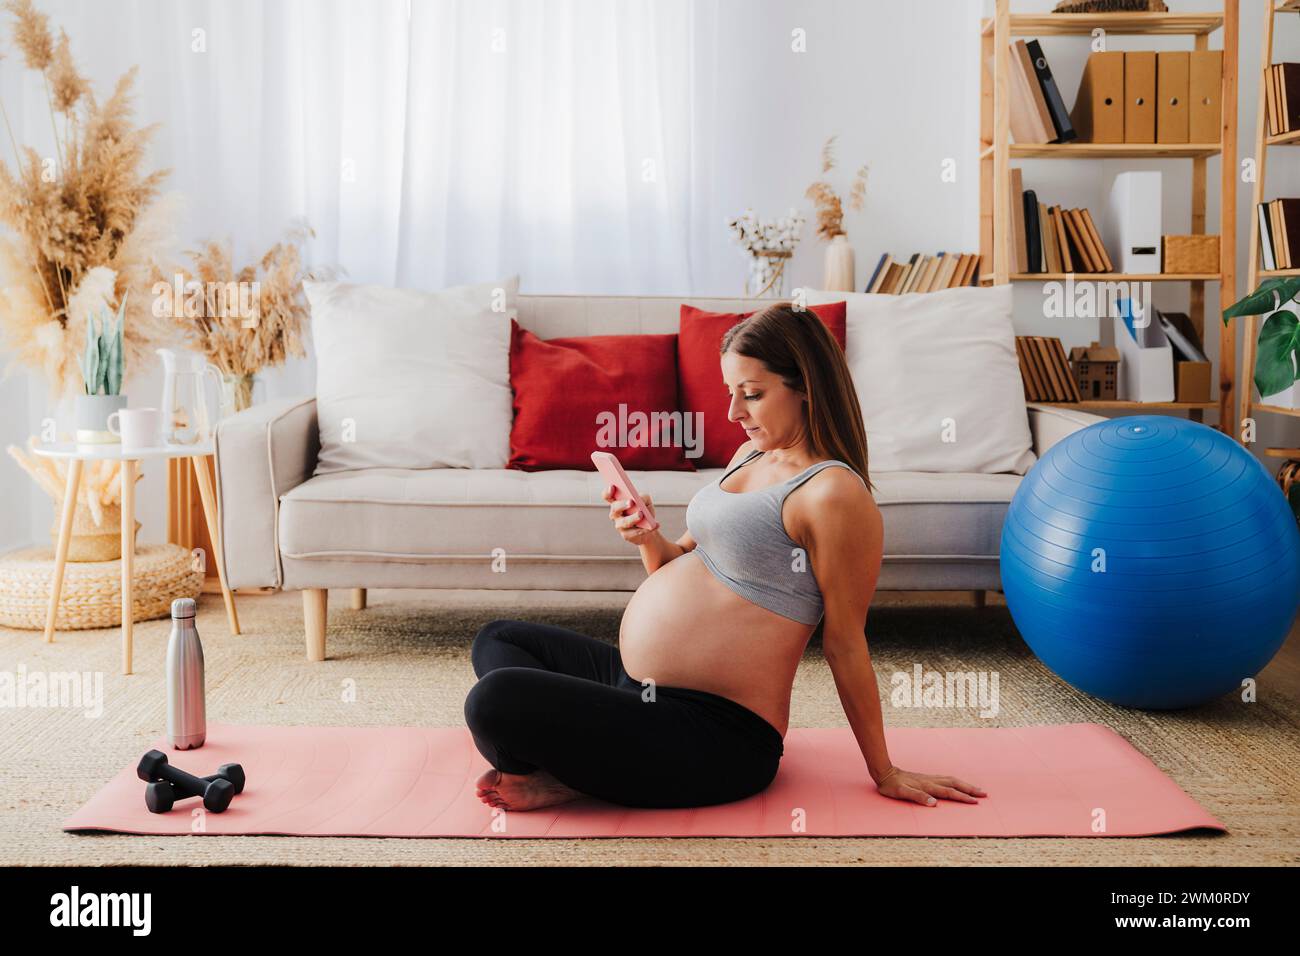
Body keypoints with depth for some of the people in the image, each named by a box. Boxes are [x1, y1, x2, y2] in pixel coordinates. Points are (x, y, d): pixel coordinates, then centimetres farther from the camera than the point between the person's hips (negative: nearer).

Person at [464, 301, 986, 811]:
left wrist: (884, 774, -6)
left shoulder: (834, 494, -18)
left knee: (494, 700, -27)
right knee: (498, 640, 25)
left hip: (716, 733, -10)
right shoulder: (751, 454, 11)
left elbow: (845, 644, -12)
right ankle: (580, 760, 0)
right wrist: (648, 538, -4)